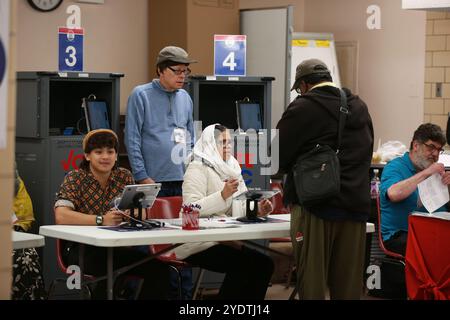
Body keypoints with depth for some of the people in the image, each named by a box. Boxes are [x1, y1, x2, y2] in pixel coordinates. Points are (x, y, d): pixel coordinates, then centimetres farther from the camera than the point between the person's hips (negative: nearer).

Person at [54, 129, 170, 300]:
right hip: (81, 249, -5)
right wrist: (101, 220, -27)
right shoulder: (74, 179, -4)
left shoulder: (124, 177, 9)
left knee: (159, 268, -17)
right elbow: (61, 216, -20)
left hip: (117, 247, 5)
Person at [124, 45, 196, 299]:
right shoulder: (141, 95, -2)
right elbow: (132, 139, -6)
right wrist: (142, 177, -11)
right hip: (155, 182, -5)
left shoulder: (185, 98, 14)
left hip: (184, 181, 5)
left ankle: (186, 292, 10)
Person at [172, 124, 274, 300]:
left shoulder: (231, 169, 18)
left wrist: (258, 209, -8)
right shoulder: (197, 169, -7)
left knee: (264, 263, -11)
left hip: (225, 240, 8)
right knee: (242, 264, -27)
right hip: (199, 245, -7)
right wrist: (223, 195, -31)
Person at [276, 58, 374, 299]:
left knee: (312, 283, 0)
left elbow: (278, 156, -4)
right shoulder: (360, 108, 14)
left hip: (315, 208, -5)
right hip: (356, 206, 5)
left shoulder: (303, 108, -5)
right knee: (348, 285, 9)